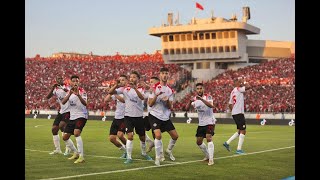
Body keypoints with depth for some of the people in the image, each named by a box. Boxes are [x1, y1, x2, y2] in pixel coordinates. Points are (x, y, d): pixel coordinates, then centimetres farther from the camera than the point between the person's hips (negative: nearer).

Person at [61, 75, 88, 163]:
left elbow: (85, 103, -27)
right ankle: (75, 153, 30)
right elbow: (63, 102, -9)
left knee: (76, 133, -29)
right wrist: (70, 94, -25)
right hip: (72, 117, 7)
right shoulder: (70, 92, 8)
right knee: (65, 137, 10)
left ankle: (81, 156, -25)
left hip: (81, 116, -7)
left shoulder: (82, 91, -10)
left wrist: (78, 95, -43)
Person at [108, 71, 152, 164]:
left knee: (142, 137, 13)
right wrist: (116, 85, -27)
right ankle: (129, 157, -8)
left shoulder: (141, 89, -1)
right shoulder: (125, 89, 0)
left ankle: (144, 153, 38)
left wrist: (135, 88, -39)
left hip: (139, 116, 1)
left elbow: (142, 98, -25)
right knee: (130, 136, -15)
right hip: (128, 116, -1)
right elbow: (110, 92, -9)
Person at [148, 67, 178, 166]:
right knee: (158, 135, -22)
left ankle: (169, 150, 34)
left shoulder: (170, 90, 6)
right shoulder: (155, 87, -7)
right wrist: (156, 95, -25)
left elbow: (170, 107, 4)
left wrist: (167, 101, -17)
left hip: (166, 117, 5)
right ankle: (157, 157, -7)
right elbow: (150, 104, -10)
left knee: (175, 136, 6)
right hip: (155, 116, -5)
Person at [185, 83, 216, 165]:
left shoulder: (207, 97, -12)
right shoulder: (194, 99, 3)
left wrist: (201, 99, -46)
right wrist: (190, 101, -27)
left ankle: (211, 159, -20)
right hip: (201, 123, 6)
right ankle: (207, 156, 30)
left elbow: (211, 105, -33)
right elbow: (187, 108, -7)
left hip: (209, 122, -6)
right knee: (199, 142, 10)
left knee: (209, 138, -22)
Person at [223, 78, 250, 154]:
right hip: (239, 113, -9)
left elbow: (230, 104, 21)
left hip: (234, 113, 9)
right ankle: (239, 149, -7)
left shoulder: (232, 92, 17)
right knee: (243, 131, -5)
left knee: (240, 131, 17)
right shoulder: (238, 89, -8)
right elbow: (248, 87, -18)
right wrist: (243, 82, -3)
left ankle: (227, 143, 14)